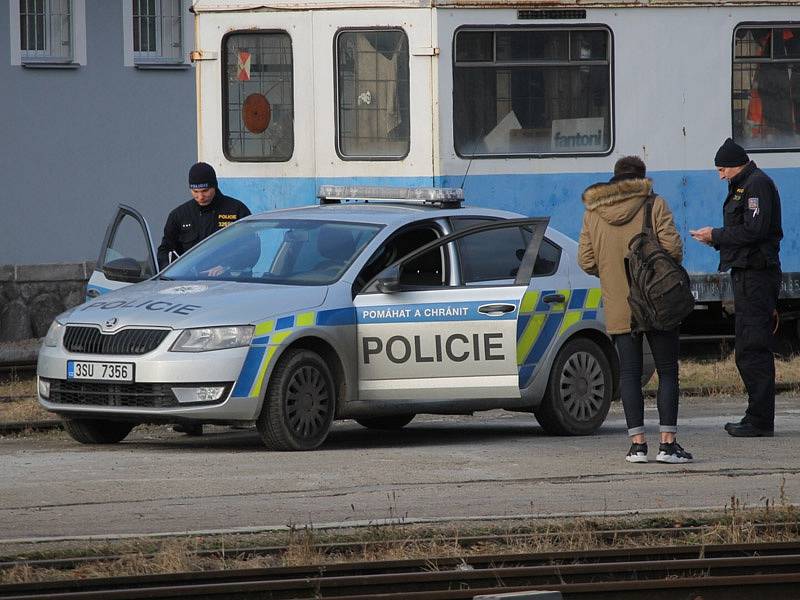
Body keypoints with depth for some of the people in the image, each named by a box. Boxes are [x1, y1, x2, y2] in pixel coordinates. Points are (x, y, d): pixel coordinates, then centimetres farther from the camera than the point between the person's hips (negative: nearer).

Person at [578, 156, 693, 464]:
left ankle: (637, 443, -1)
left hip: (618, 308, 2)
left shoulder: (592, 212, 5)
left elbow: (586, 260, 3)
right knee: (667, 371, 3)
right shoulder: (655, 205, -4)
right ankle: (667, 442, -3)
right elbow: (672, 247, -11)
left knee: (629, 373, 5)